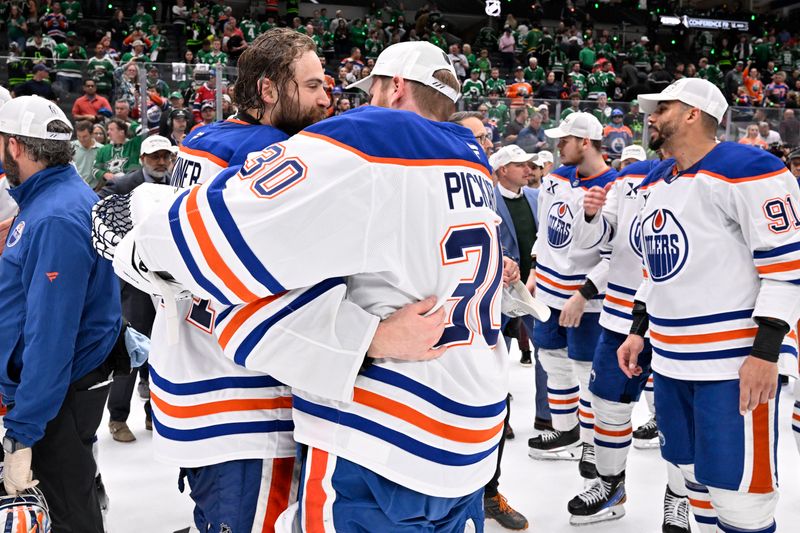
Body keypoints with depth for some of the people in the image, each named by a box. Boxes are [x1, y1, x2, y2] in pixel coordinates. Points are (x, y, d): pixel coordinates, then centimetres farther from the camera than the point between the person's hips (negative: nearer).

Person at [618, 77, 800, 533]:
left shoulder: (749, 170, -12)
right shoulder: (657, 185, 15)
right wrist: (638, 330, 19)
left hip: (735, 362, -8)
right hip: (671, 361, 8)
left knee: (737, 492, -6)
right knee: (698, 477, 16)